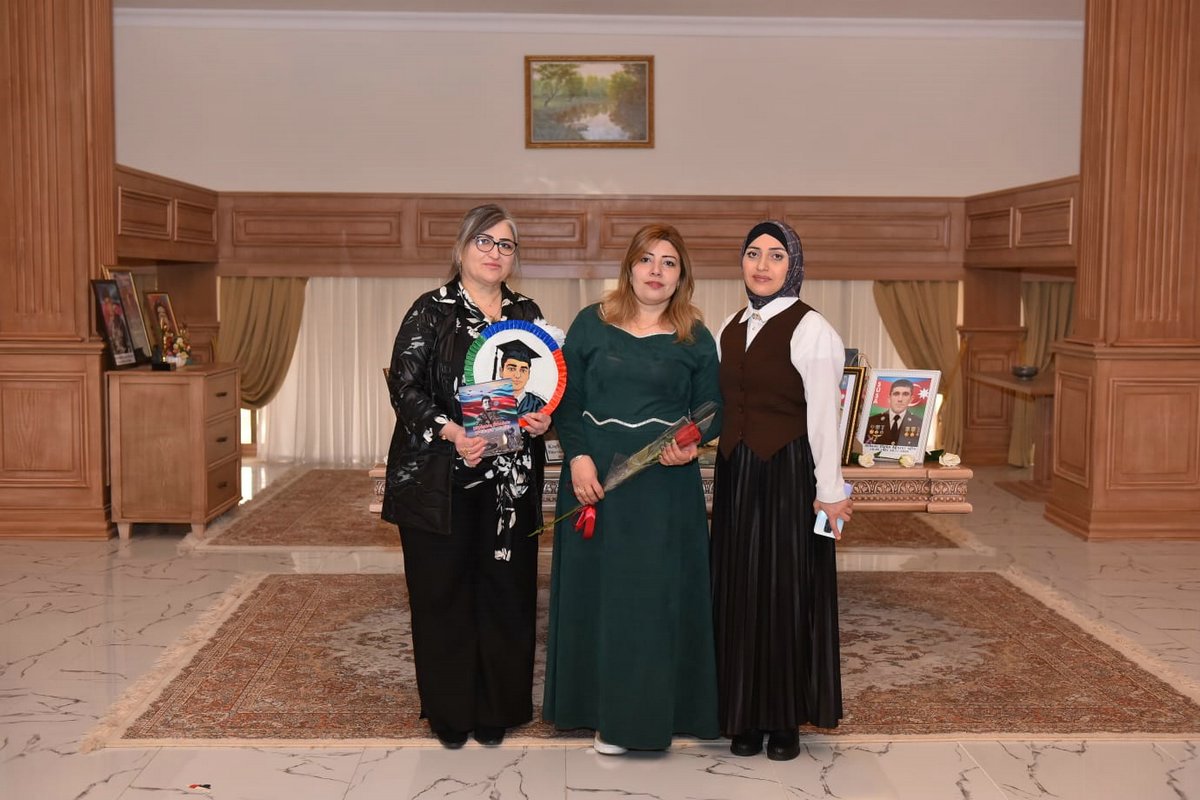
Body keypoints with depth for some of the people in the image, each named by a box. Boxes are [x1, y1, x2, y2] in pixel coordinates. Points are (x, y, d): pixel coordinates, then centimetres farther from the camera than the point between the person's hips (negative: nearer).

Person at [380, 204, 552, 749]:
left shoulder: (528, 314, 11)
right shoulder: (432, 311, -1)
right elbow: (405, 386, -7)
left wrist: (544, 417, -5)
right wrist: (450, 432, -21)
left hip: (510, 480, 3)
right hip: (440, 478, -3)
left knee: (504, 590, 5)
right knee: (444, 590, 3)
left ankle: (496, 708, 18)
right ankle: (449, 711, 16)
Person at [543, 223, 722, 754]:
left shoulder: (696, 338, 4)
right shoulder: (591, 323, 3)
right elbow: (566, 398, 2)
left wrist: (693, 445, -14)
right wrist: (578, 457, -11)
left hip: (665, 485, 0)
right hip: (595, 477, 1)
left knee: (655, 592, 1)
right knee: (595, 588, 7)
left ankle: (638, 713, 12)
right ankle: (595, 703, 21)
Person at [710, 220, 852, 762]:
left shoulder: (810, 329, -9)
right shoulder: (731, 328, 11)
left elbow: (823, 415, -12)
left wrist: (829, 490, -14)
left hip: (789, 475, -6)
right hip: (737, 474, 6)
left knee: (788, 591, 2)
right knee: (740, 591, 9)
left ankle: (787, 719, 16)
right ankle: (746, 716, 20)